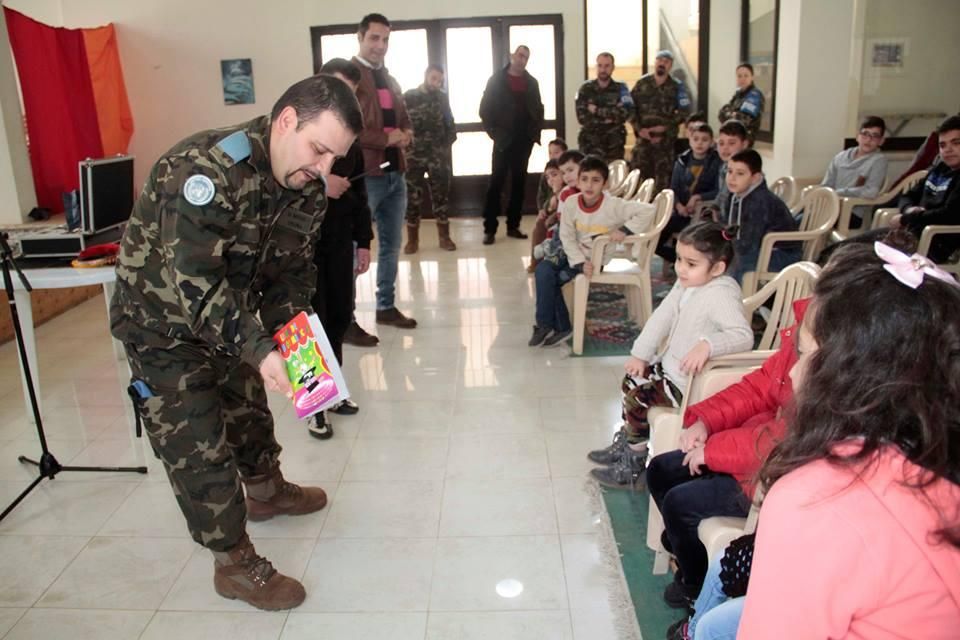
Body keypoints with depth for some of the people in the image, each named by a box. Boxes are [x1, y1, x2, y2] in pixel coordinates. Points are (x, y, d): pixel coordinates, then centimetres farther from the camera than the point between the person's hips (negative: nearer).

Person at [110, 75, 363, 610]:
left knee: (250, 407, 25)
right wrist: (257, 348, -43)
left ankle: (266, 491, 51)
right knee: (199, 447, -3)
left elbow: (292, 270, -3)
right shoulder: (206, 169, -34)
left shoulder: (307, 188, -9)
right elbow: (190, 281, -38)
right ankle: (235, 564, 14)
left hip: (231, 318, 8)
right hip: (163, 324, -8)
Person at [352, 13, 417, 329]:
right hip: (362, 174, -8)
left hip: (395, 171, 8)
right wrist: (385, 138, -18)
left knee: (391, 244, 14)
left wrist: (406, 135, 0)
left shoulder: (389, 79, 19)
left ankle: (386, 306, 26)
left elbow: (404, 119, 24)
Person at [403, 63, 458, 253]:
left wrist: (448, 142, 3)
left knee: (441, 195, 5)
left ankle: (444, 236, 13)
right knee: (413, 197, 2)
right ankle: (412, 239, 11)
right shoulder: (408, 97, 0)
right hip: (414, 155, -2)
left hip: (439, 155, 2)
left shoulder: (443, 97, 9)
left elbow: (450, 122, 15)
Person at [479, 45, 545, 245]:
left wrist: (536, 132, 1)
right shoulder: (496, 80, 1)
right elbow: (485, 109, -1)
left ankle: (513, 226, 13)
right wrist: (493, 132, -9)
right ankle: (490, 228, -2)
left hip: (524, 140, 4)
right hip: (503, 140, -3)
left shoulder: (531, 82, 11)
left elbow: (538, 109, 13)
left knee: (519, 183, 6)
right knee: (496, 183, -4)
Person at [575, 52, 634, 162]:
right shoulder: (585, 89, 6)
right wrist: (610, 117, -9)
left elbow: (626, 112, -10)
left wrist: (597, 111, -9)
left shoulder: (621, 88, 6)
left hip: (614, 145, 1)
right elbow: (582, 117, -5)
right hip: (590, 144, -1)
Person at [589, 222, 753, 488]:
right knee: (632, 380, 19)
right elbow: (663, 317, 5)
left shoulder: (721, 295, -26)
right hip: (671, 365, 9)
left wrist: (707, 345, -51)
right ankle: (626, 443, 38)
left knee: (637, 400, -10)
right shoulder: (686, 284, 1)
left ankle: (634, 466, 10)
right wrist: (641, 354, 3)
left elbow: (743, 335, -36)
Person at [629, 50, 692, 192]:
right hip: (643, 136, 1)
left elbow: (684, 112, -2)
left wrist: (665, 127, -12)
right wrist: (639, 128, -8)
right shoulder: (642, 83, 7)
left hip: (666, 138, -1)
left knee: (663, 176, 1)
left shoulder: (677, 86, 3)